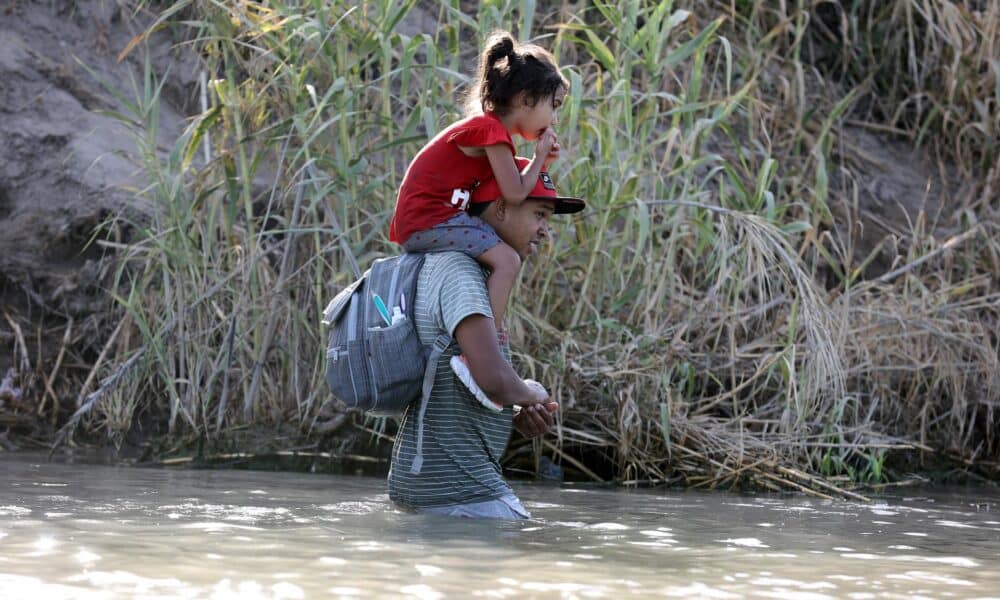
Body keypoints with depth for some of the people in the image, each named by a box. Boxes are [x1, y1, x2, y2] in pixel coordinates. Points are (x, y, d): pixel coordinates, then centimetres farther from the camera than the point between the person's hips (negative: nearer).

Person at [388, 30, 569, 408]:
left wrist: (539, 160, 7)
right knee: (506, 259, -23)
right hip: (429, 219, -11)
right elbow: (514, 194, -16)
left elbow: (506, 184, 19)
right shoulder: (491, 130, -14)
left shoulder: (490, 128, 18)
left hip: (421, 223, 11)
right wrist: (539, 157, -1)